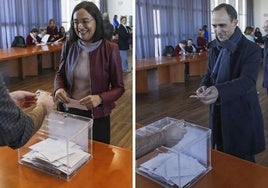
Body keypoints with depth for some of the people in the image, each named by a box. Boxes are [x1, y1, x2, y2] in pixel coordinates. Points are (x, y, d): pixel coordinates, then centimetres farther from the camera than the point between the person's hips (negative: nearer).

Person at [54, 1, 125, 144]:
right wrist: (58, 88, -10)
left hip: (97, 117, -3)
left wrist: (100, 98, -25)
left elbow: (119, 87, -7)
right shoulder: (68, 46, -2)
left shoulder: (110, 49, -12)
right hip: (68, 112, 3)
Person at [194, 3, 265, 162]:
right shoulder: (214, 46, 5)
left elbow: (248, 80, -27)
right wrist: (204, 86, -9)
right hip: (218, 111, 6)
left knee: (242, 162, 7)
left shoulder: (251, 49, -15)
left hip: (241, 114, -5)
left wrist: (219, 91, -45)